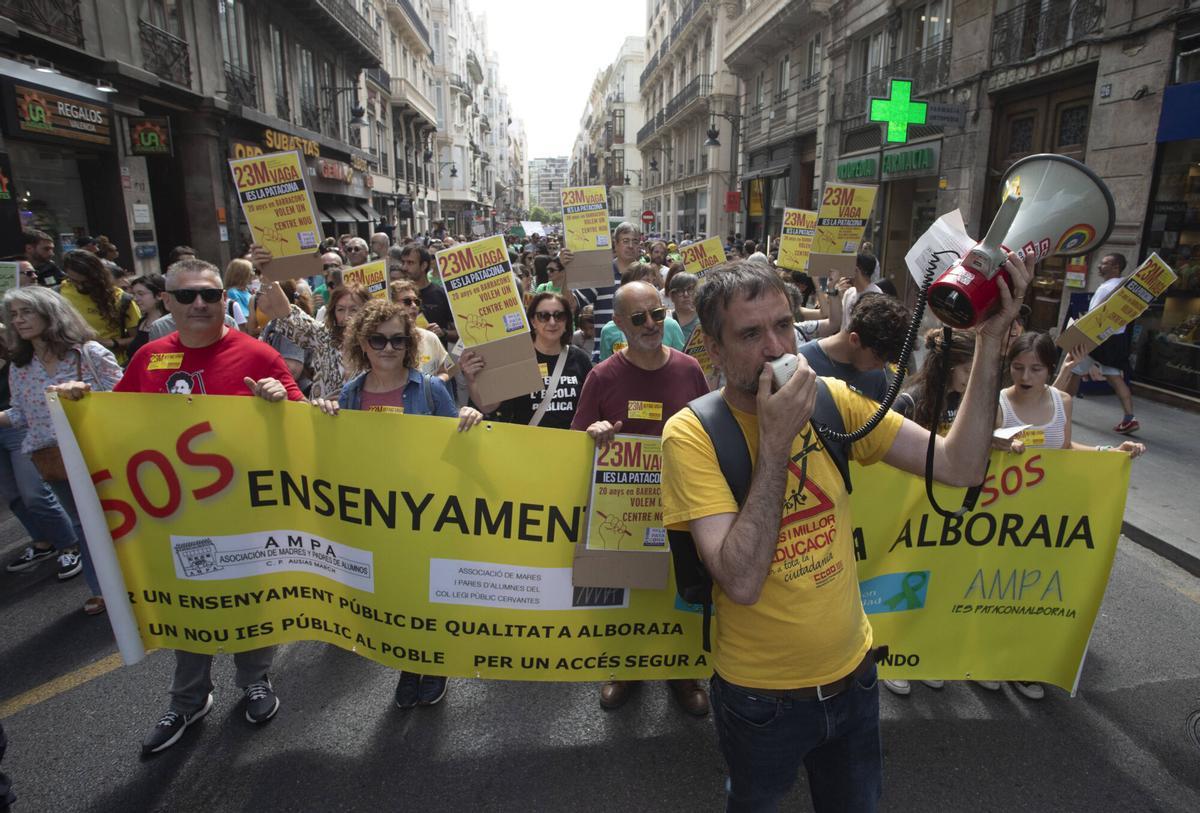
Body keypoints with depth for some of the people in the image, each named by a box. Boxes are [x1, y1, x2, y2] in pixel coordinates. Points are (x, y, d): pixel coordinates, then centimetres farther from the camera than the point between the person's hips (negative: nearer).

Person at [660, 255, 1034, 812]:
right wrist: (776, 439, -32)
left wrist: (991, 338, -18)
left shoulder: (832, 401, -8)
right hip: (762, 699, -4)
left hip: (853, 675, 4)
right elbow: (741, 581, -31)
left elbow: (959, 466, -12)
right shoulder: (692, 433, -22)